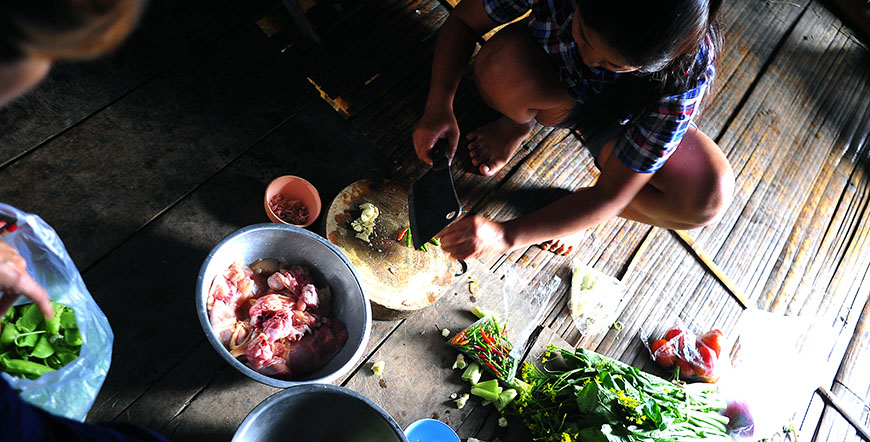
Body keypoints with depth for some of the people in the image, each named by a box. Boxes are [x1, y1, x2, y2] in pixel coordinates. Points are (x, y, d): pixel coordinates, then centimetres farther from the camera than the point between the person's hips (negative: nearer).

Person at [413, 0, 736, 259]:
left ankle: (581, 207, 1)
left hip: (619, 117, 0)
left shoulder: (688, 73, -35)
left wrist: (507, 235, -37)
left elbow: (612, 194, -31)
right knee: (501, 70, -37)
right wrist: (440, 105, -34)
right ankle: (521, 121, 1)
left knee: (708, 198, -27)